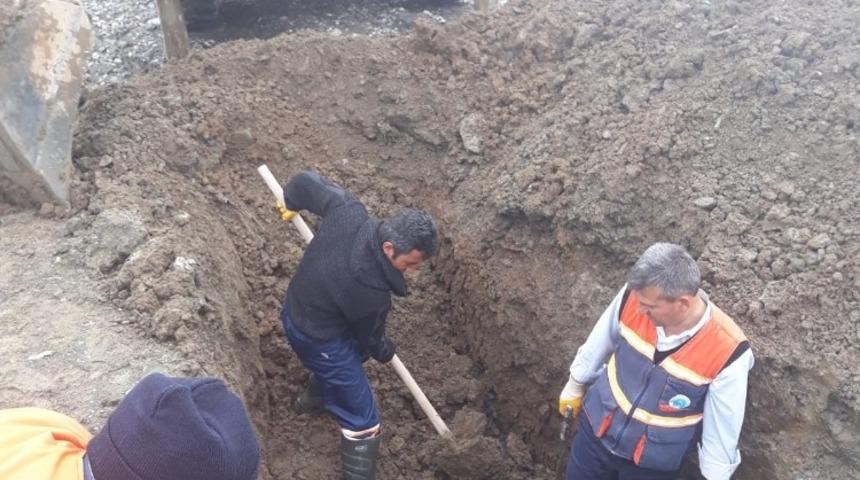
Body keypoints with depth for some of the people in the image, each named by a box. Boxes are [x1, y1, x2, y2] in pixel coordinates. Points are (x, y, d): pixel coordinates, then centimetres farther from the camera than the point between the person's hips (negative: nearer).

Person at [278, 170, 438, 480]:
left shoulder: (349, 212, -24)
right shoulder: (370, 290, -37)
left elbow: (306, 181, -8)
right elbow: (368, 333, -15)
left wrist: (291, 203, 14)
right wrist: (384, 352, 9)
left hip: (296, 311, 9)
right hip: (318, 338, -9)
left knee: (352, 354, 39)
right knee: (362, 420, 3)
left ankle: (315, 395, 66)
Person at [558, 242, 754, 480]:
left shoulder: (727, 353, -32)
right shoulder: (633, 297, -24)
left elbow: (722, 428, -16)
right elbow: (600, 342, -3)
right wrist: (576, 386, 11)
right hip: (598, 428, 3)